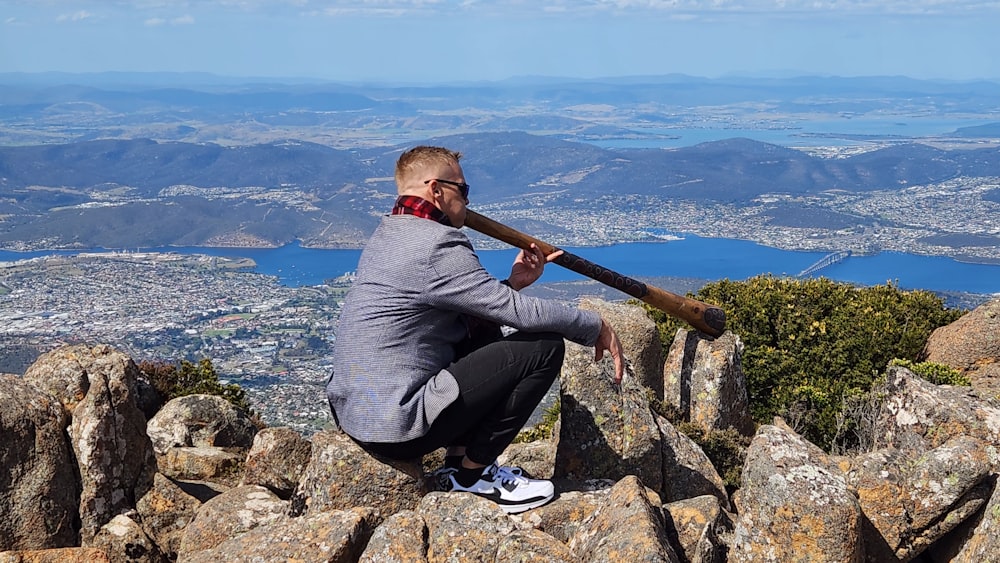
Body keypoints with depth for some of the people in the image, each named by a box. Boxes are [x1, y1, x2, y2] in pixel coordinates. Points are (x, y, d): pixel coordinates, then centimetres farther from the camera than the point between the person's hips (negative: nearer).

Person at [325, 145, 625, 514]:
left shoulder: (387, 235, 14)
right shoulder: (437, 245, -17)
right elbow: (521, 312, -16)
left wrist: (512, 283, 10)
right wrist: (597, 327, -4)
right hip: (397, 430, -10)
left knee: (484, 332, 25)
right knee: (544, 347, -8)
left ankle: (459, 458, 21)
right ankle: (471, 471, 3)